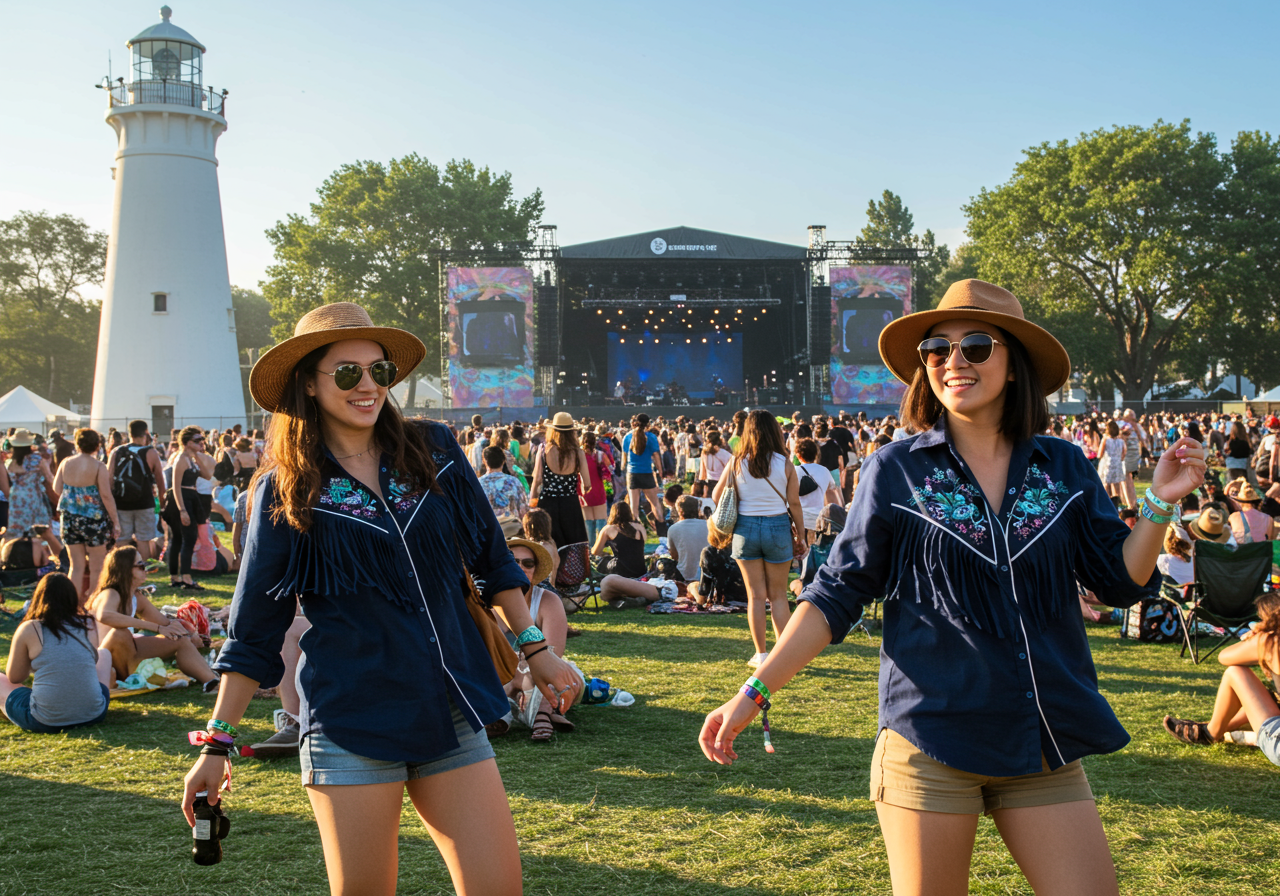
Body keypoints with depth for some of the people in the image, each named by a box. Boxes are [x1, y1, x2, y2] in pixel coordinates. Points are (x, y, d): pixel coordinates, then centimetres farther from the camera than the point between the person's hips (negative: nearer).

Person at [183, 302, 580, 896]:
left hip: (449, 709, 3)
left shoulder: (434, 452, 5)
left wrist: (535, 649, 12)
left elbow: (491, 558, 14)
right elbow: (253, 629, 2)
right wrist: (218, 742, 0)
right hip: (350, 723, -2)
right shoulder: (286, 492, -1)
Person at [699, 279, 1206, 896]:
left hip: (1045, 747, 3)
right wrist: (753, 693, -8)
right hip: (931, 741, -2)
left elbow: (1120, 582, 8)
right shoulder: (897, 471, -3)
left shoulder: (1063, 468, 5)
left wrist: (1161, 503, -7)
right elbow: (837, 595, -2)